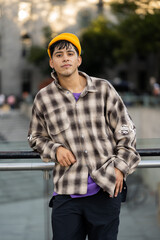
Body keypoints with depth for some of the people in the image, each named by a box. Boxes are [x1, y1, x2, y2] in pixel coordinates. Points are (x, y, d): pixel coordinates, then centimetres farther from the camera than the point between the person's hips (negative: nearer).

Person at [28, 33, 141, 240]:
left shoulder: (103, 89, 4)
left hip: (106, 191, 0)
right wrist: (55, 149, -1)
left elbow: (125, 130, 8)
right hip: (66, 193, 0)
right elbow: (36, 137, 19)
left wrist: (120, 167, 1)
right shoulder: (43, 98, 5)